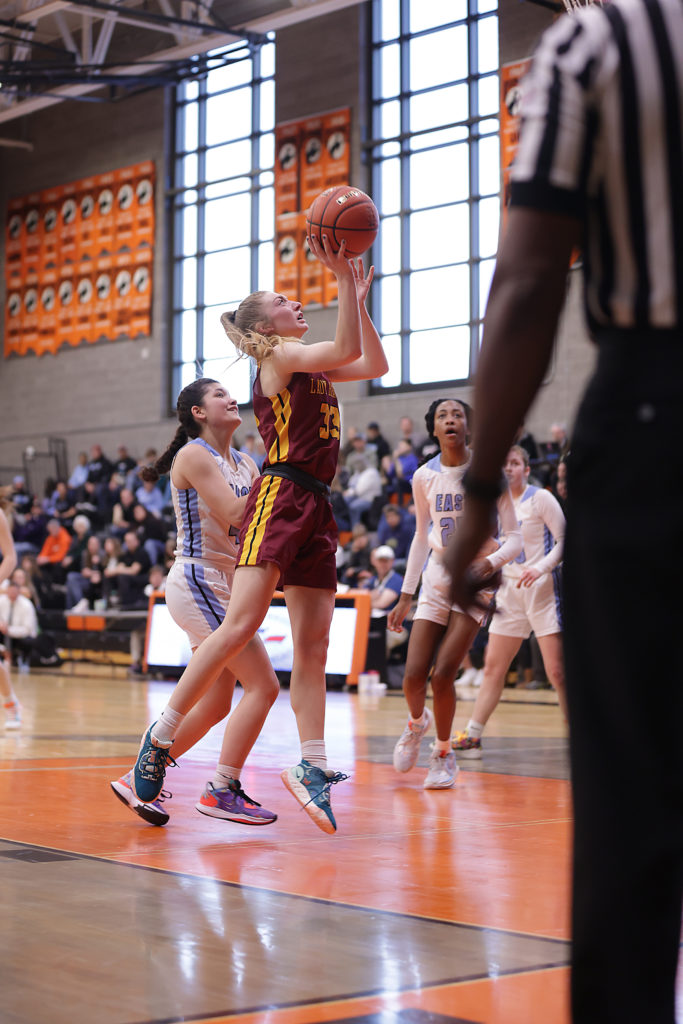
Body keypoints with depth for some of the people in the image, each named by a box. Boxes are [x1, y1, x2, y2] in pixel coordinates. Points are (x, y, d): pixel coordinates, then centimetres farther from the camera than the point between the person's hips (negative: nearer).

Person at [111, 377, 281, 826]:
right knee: (264, 684, -13)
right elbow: (233, 515, -20)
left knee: (215, 705, 11)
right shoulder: (194, 455, -10)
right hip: (198, 582, -9)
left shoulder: (244, 462, 14)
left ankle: (139, 780, 21)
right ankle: (222, 790, -7)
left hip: (224, 586, 9)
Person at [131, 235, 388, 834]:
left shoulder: (309, 366, 22)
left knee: (313, 645, 3)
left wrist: (358, 297, 23)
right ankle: (160, 738, -10)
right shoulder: (278, 355, -1)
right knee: (241, 626, -17)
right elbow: (346, 350, -16)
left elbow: (374, 364, 26)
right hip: (279, 496, -9)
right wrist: (342, 279, -14)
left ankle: (311, 768, 4)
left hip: (314, 509, 9)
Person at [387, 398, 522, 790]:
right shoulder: (424, 477, 0)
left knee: (442, 675, -13)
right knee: (414, 676, -5)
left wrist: (490, 563, -29)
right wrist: (405, 596, 10)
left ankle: (445, 754, 12)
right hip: (437, 577, 3)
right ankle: (417, 722, 32)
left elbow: (515, 537, -9)